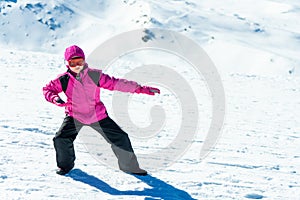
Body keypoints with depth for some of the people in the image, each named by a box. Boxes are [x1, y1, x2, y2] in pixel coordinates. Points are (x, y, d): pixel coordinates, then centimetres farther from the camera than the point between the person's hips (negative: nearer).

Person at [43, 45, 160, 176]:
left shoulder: (94, 75, -13)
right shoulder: (64, 80, -11)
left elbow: (115, 83, -11)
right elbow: (48, 89, 1)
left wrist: (140, 89, -14)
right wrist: (55, 99, -23)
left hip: (97, 115, 1)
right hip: (75, 116, 0)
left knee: (120, 138, -2)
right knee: (61, 139, -18)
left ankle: (129, 166, 19)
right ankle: (66, 164, 13)